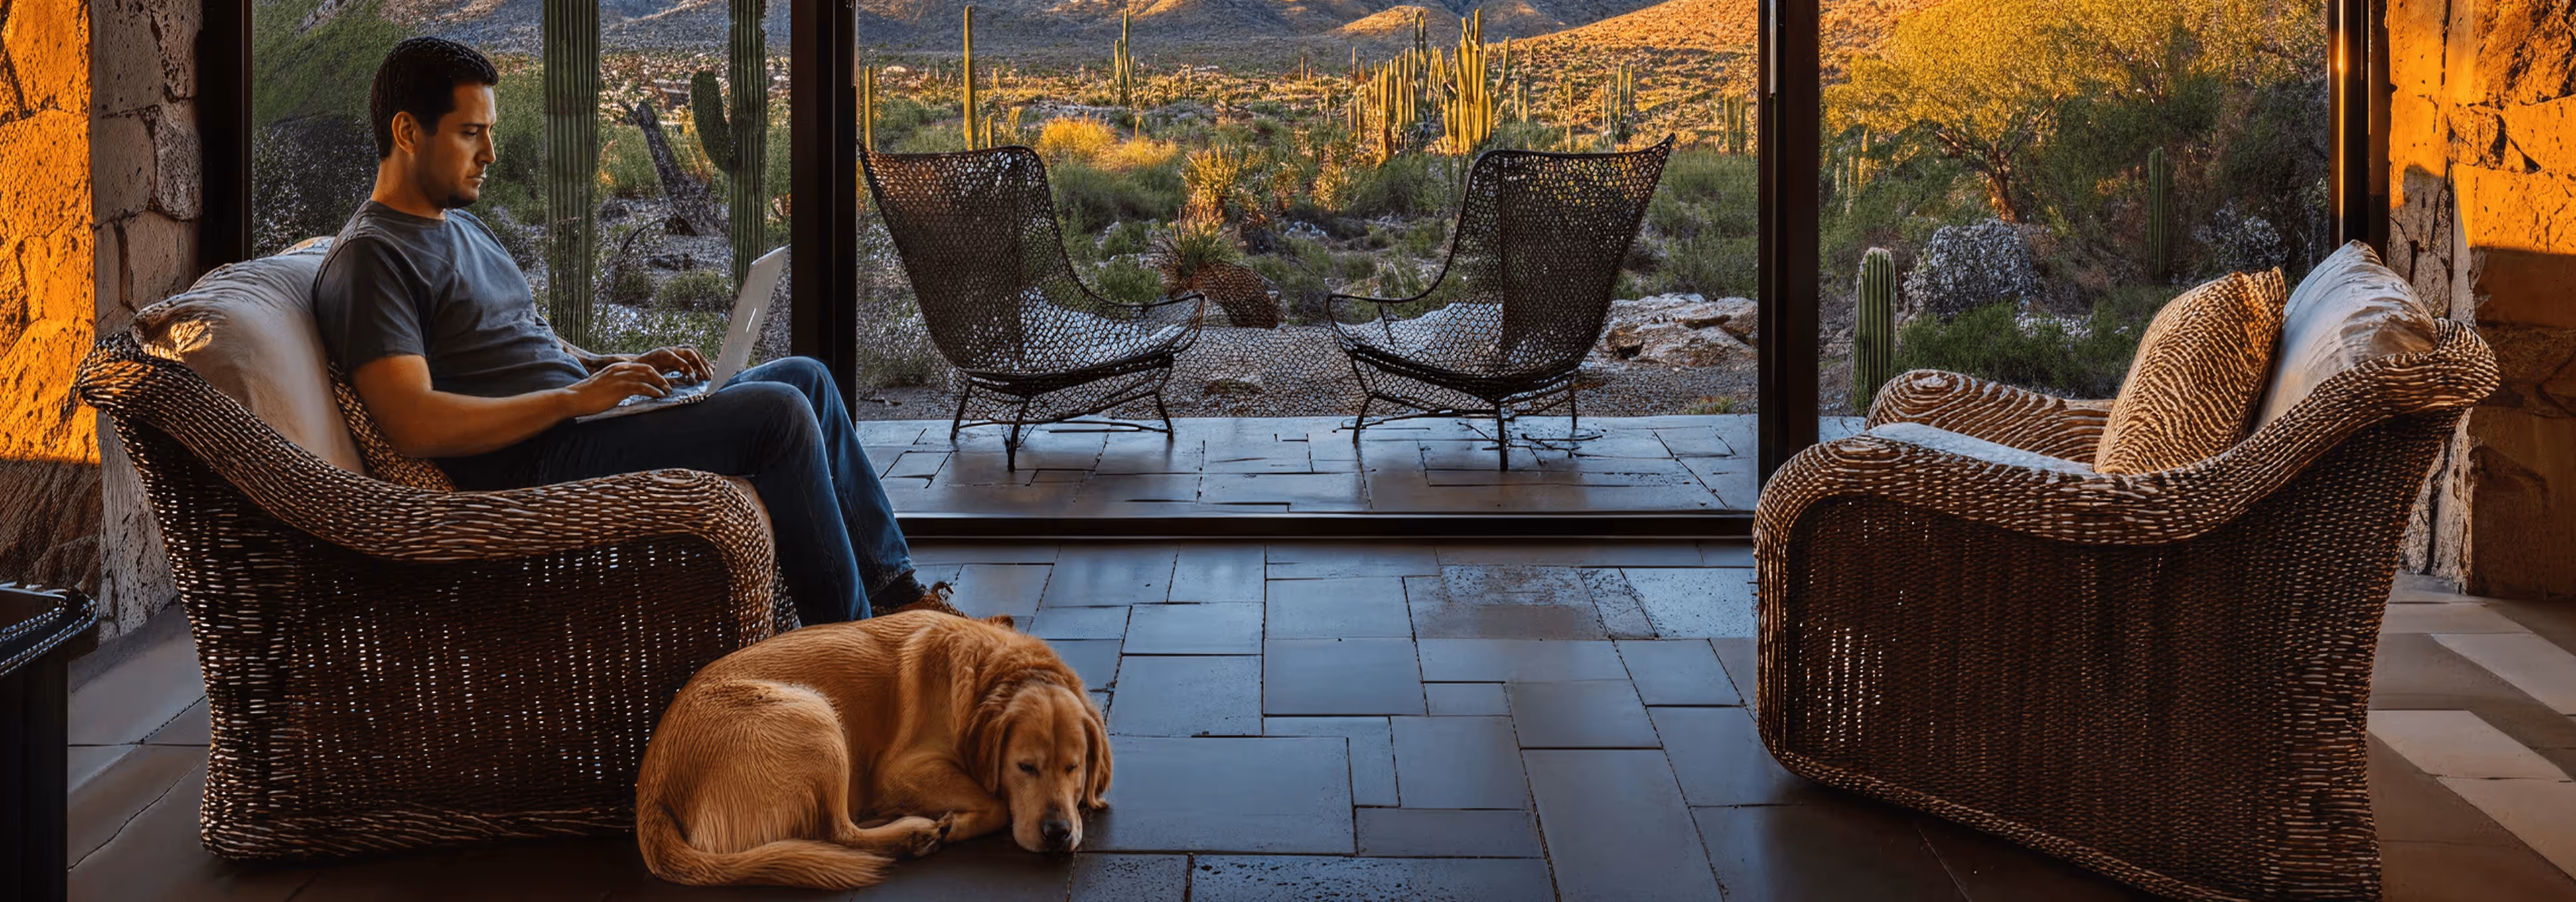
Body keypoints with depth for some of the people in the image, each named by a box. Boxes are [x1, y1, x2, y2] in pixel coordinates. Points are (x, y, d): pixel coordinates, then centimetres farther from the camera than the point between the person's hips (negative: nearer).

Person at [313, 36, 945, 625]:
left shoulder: (461, 226, 20)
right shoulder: (371, 256, -12)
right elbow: (414, 424, -24)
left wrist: (625, 366, 6)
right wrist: (576, 396, -22)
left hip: (576, 414, 10)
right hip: (535, 461, -10)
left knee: (806, 377, 9)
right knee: (779, 413, -21)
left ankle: (893, 588, 12)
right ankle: (851, 640, -9)